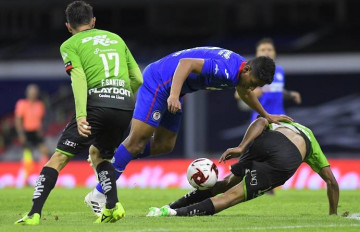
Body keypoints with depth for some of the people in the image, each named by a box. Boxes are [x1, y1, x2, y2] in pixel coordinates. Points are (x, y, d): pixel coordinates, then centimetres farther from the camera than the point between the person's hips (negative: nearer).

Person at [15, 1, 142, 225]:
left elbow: (79, 78, -6)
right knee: (98, 153, 28)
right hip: (126, 105, 5)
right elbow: (138, 79, 22)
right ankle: (113, 206, 11)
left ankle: (35, 213, -10)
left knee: (59, 158, 0)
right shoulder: (115, 38, 25)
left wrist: (81, 116, -16)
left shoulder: (70, 45, 11)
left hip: (98, 103, -5)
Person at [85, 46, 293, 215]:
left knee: (164, 145, 10)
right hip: (158, 82, -10)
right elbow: (186, 63, -36)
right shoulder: (225, 69, -29)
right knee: (137, 142, -11)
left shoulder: (242, 70, 2)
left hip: (171, 89, 10)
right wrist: (174, 95, -48)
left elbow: (245, 92, 26)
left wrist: (267, 116, 32)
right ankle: (98, 195, -8)